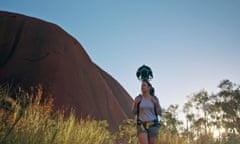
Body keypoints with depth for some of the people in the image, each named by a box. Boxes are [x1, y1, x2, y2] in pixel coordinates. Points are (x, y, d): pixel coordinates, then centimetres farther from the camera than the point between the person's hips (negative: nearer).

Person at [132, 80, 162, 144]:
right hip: (142, 125, -1)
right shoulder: (138, 98, 1)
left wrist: (156, 103, -16)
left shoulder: (154, 98, 1)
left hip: (152, 125, 1)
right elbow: (134, 112, 2)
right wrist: (135, 103, -15)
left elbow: (159, 113, -1)